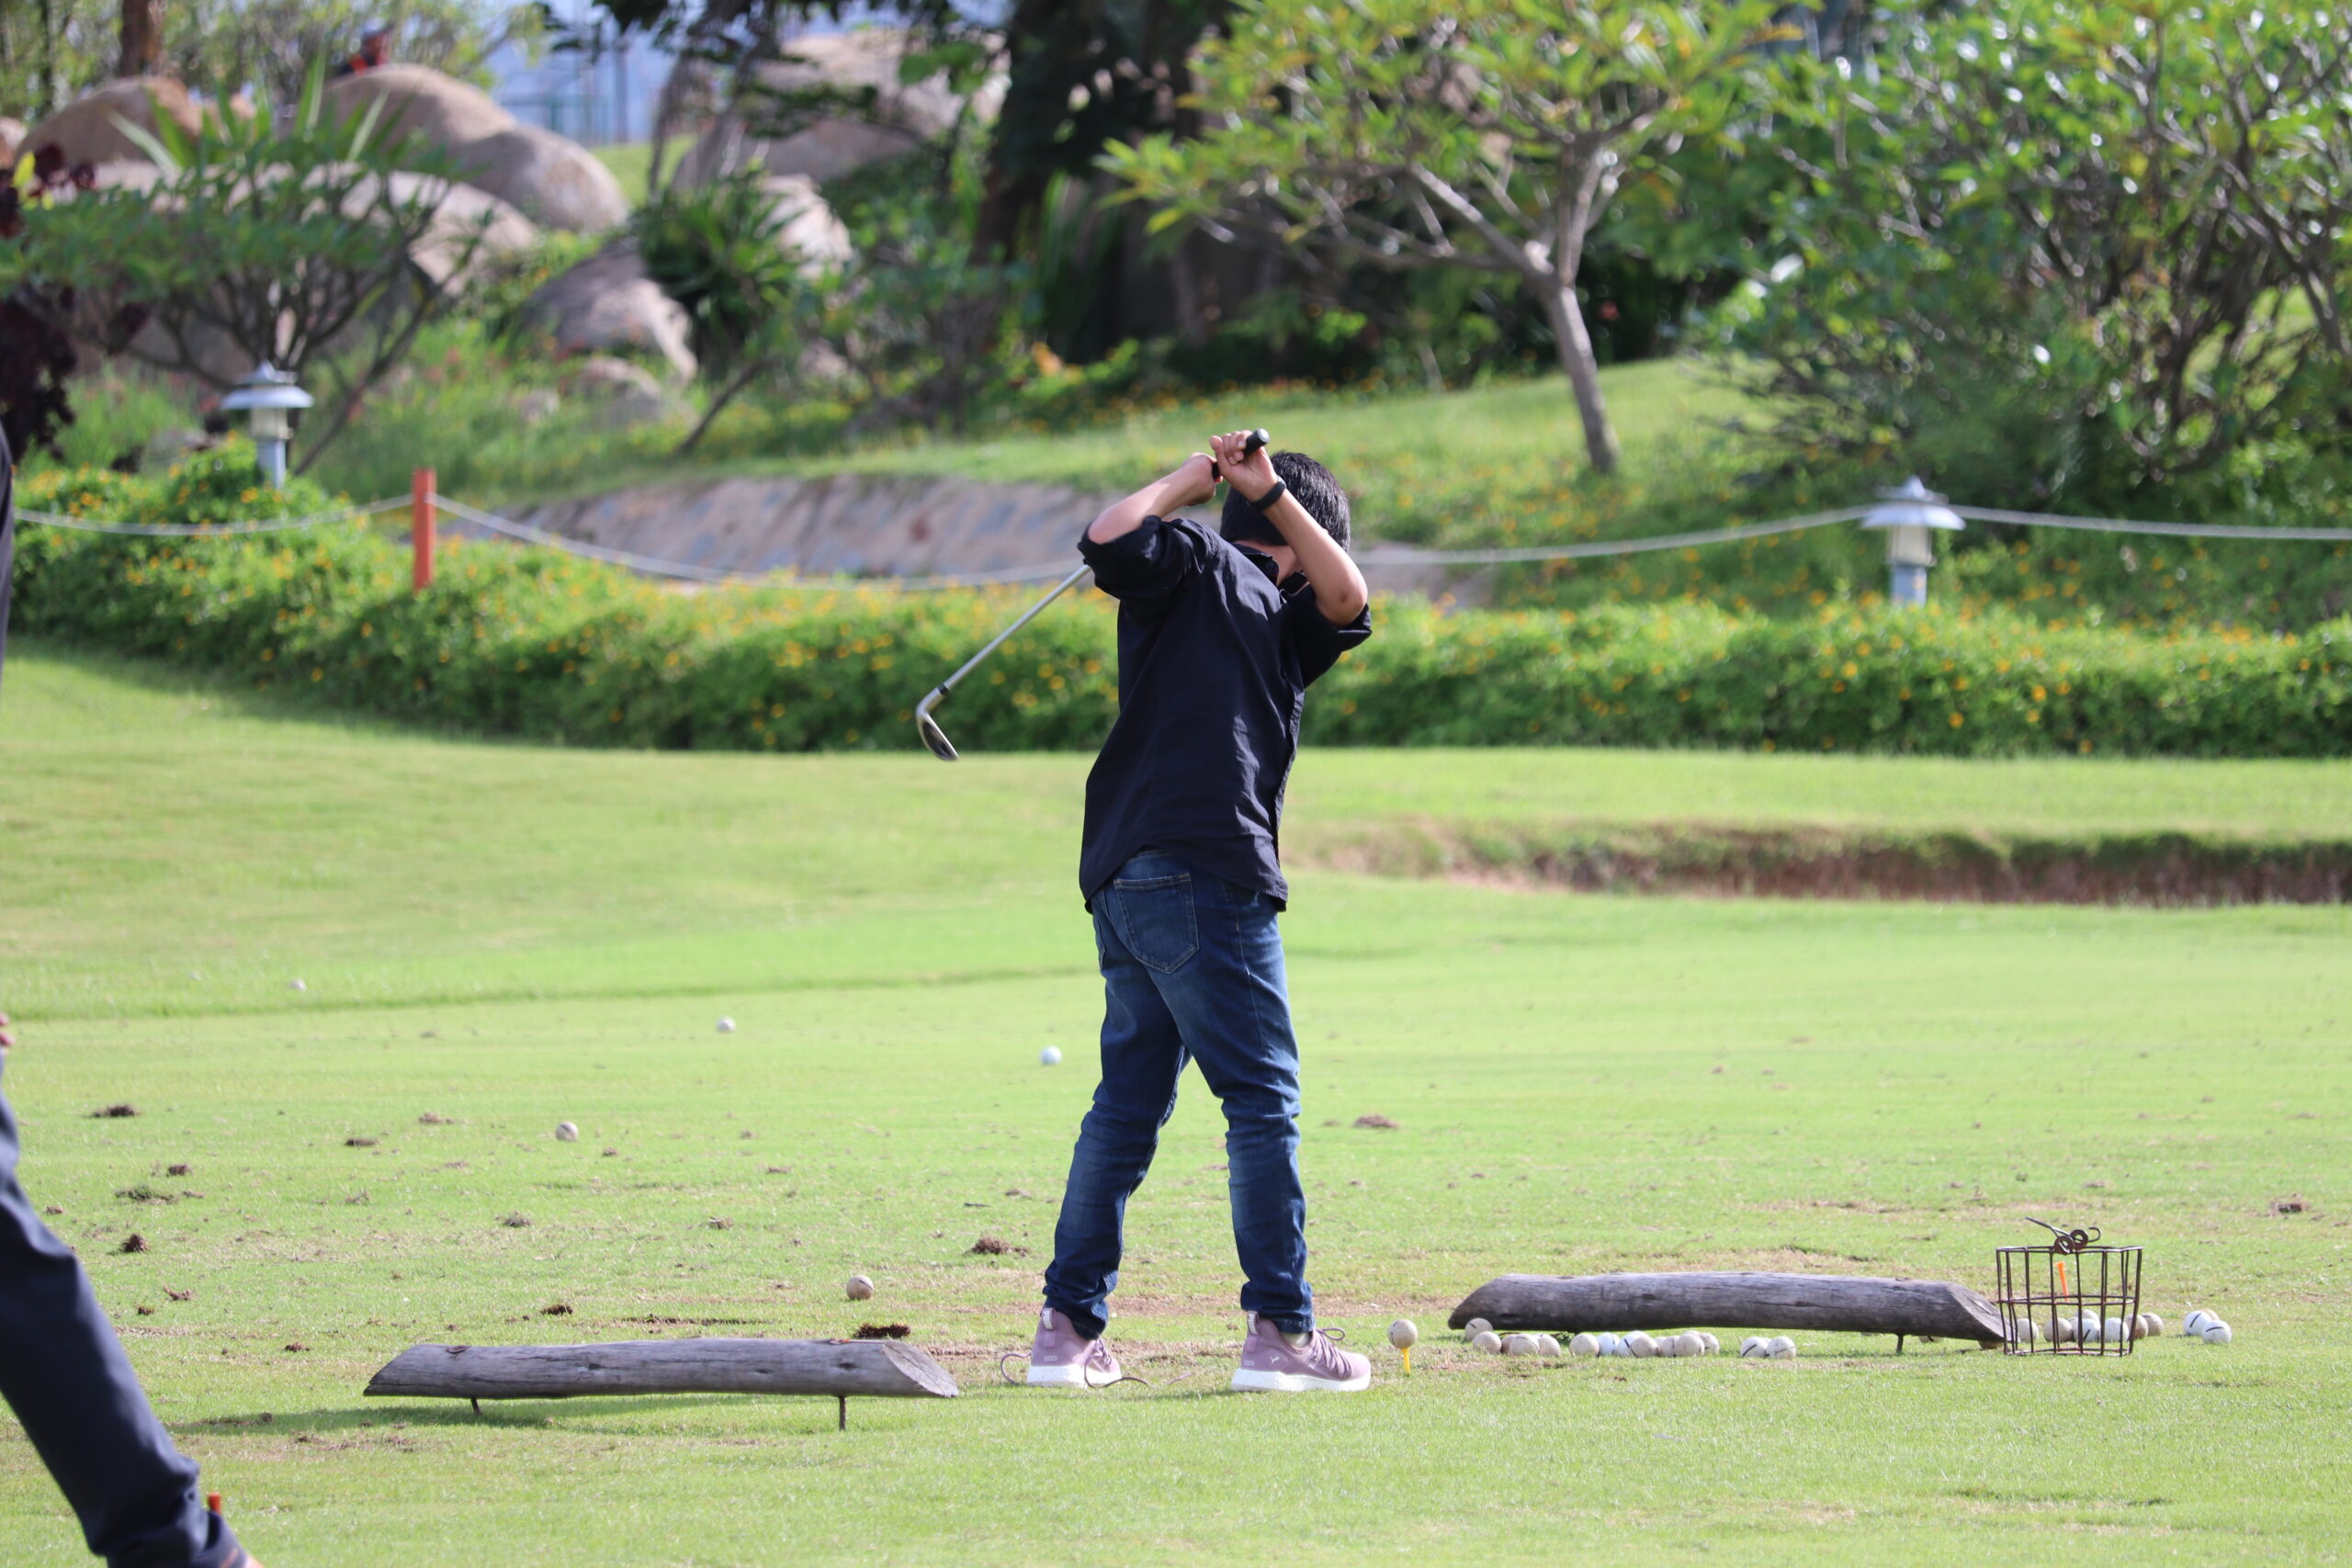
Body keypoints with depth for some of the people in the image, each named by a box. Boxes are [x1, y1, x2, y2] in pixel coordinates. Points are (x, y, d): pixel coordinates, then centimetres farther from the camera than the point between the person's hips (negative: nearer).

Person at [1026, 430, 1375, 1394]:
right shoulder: (1196, 564, 7)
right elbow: (1113, 542, -11)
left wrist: (1271, 494, 10)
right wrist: (1191, 481, -1)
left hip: (1127, 880, 9)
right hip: (1200, 872, -8)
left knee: (1130, 1101, 11)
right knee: (1262, 1099, -6)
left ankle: (1069, 1327, 10)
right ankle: (1278, 1331, -9)